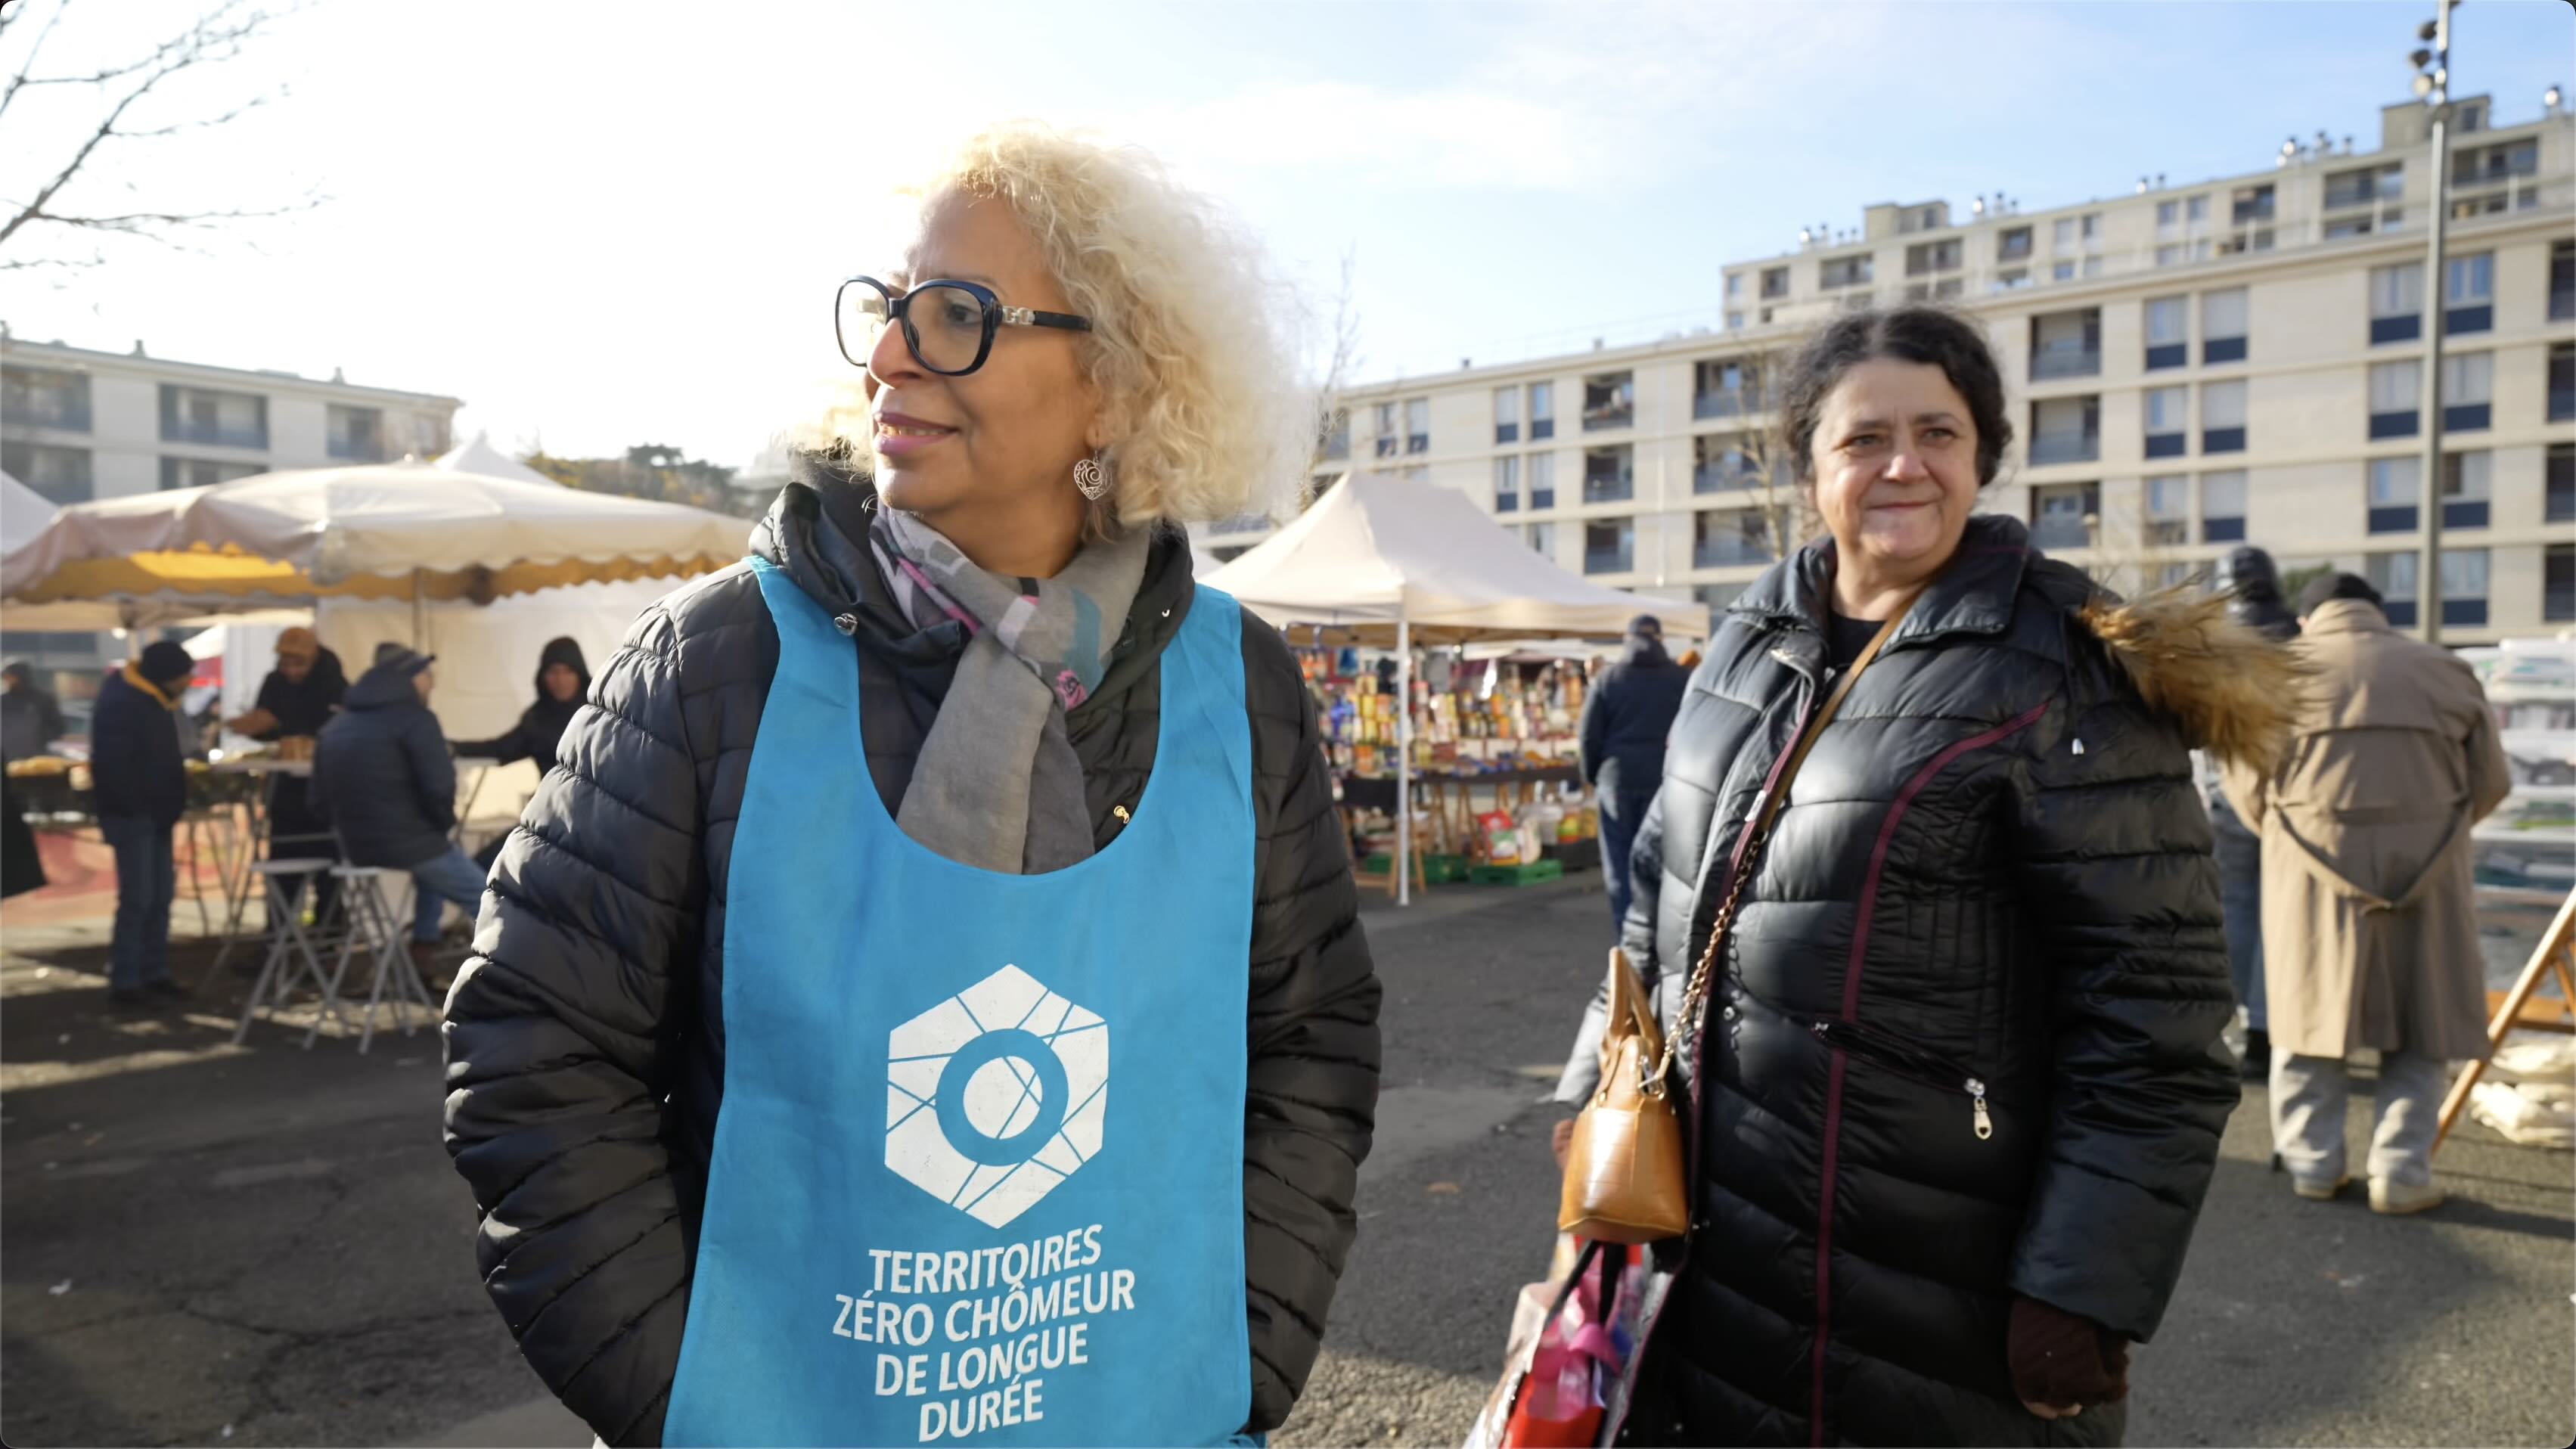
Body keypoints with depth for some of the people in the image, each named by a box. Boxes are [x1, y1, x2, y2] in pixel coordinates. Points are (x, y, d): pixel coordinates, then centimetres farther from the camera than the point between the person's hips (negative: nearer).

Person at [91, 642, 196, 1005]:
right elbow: (115, 766, -23)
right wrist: (136, 808, -19)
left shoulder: (152, 699, 13)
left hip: (155, 814, 9)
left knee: (161, 896, 10)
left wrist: (171, 804, 11)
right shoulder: (120, 703, -17)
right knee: (137, 897, -7)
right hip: (131, 814, -9)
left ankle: (155, 973, 17)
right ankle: (124, 981, -1)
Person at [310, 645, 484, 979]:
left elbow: (321, 800, 16)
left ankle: (424, 951, 31)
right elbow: (439, 787, -19)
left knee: (438, 858, 35)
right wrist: (443, 823, 0)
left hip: (355, 846, 8)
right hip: (410, 842, -8)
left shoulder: (336, 725, 15)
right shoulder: (414, 718, -10)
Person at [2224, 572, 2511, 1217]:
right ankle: (2401, 1172, 9)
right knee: (2421, 1024, 10)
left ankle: (2312, 1163, 14)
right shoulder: (2442, 668, 8)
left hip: (2315, 863, -1)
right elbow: (2492, 780, 9)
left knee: (2311, 1010, 9)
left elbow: (2247, 782, 1)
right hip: (2424, 867, 1)